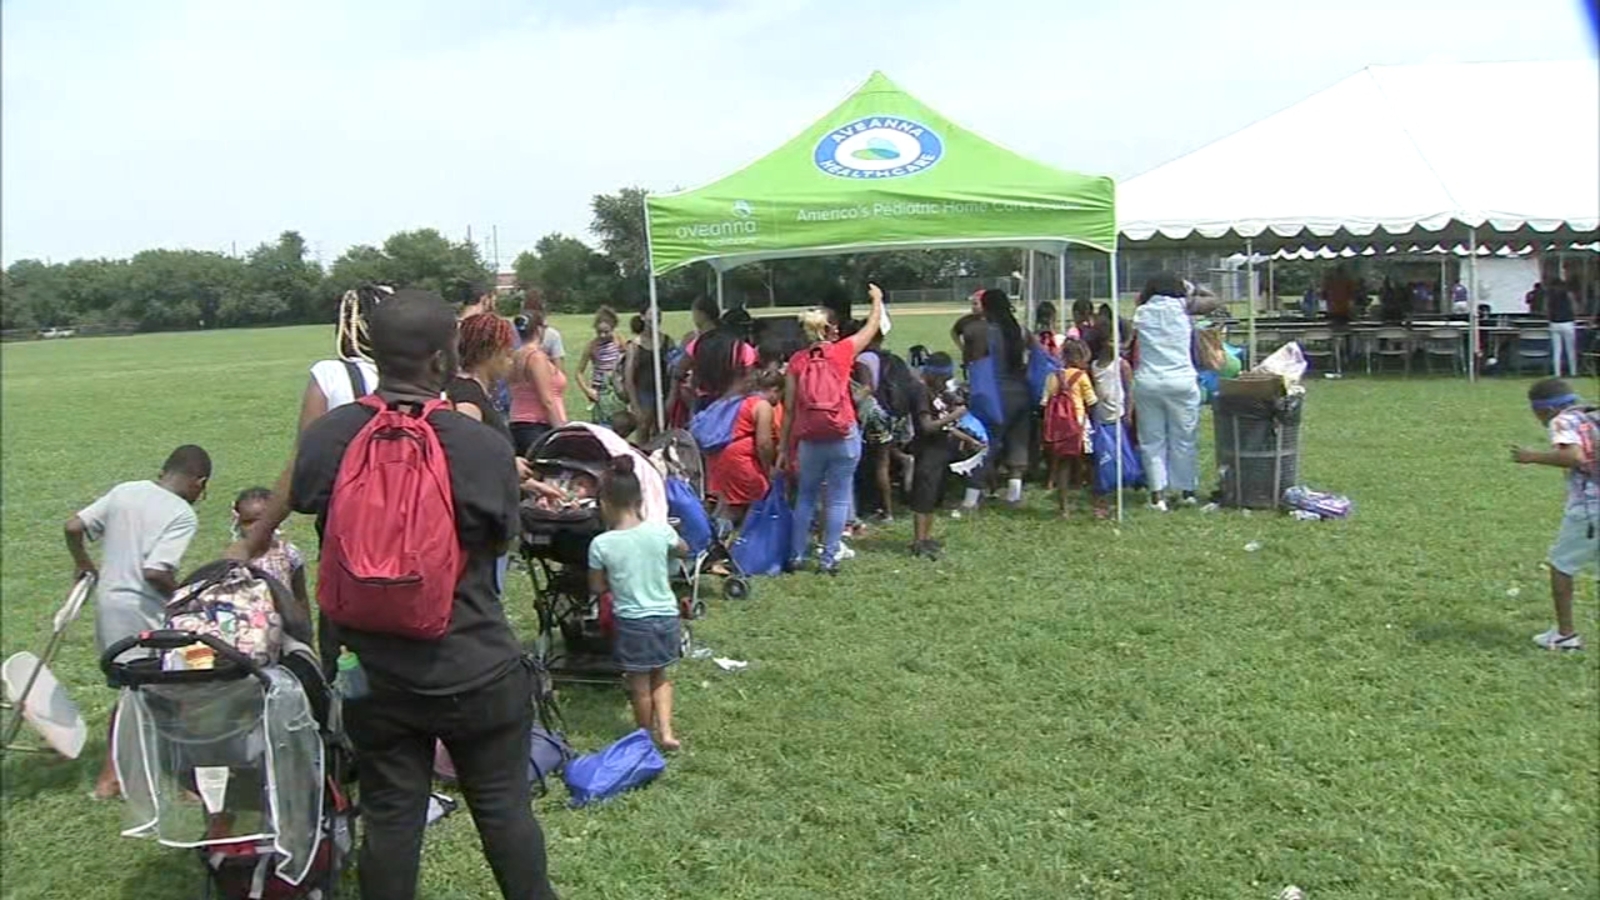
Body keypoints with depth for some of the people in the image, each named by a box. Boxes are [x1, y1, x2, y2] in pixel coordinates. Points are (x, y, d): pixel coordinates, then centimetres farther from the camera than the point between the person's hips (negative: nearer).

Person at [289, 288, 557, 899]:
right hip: (475, 672, -2)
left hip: (373, 674, 3)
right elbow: (501, 540, -4)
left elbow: (301, 502, 11)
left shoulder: (324, 439, -10)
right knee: (504, 811, 14)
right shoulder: (483, 446, -19)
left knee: (389, 819, 15)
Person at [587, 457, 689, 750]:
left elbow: (596, 588, -3)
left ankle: (648, 736, 30)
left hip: (632, 622, -3)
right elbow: (683, 551, 12)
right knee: (659, 677, 23)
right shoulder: (660, 531, -9)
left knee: (639, 685, 15)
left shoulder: (601, 544, -15)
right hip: (666, 616, 3)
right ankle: (666, 731, 13)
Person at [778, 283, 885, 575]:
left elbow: (789, 409, 1)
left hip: (810, 441, 2)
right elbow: (872, 328, 13)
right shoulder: (841, 352, -4)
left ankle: (796, 555, 19)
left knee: (806, 497, 16)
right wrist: (877, 299, 31)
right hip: (844, 439, -2)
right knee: (838, 499, 6)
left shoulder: (797, 361, 0)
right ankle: (829, 559, 9)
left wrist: (783, 447, 8)